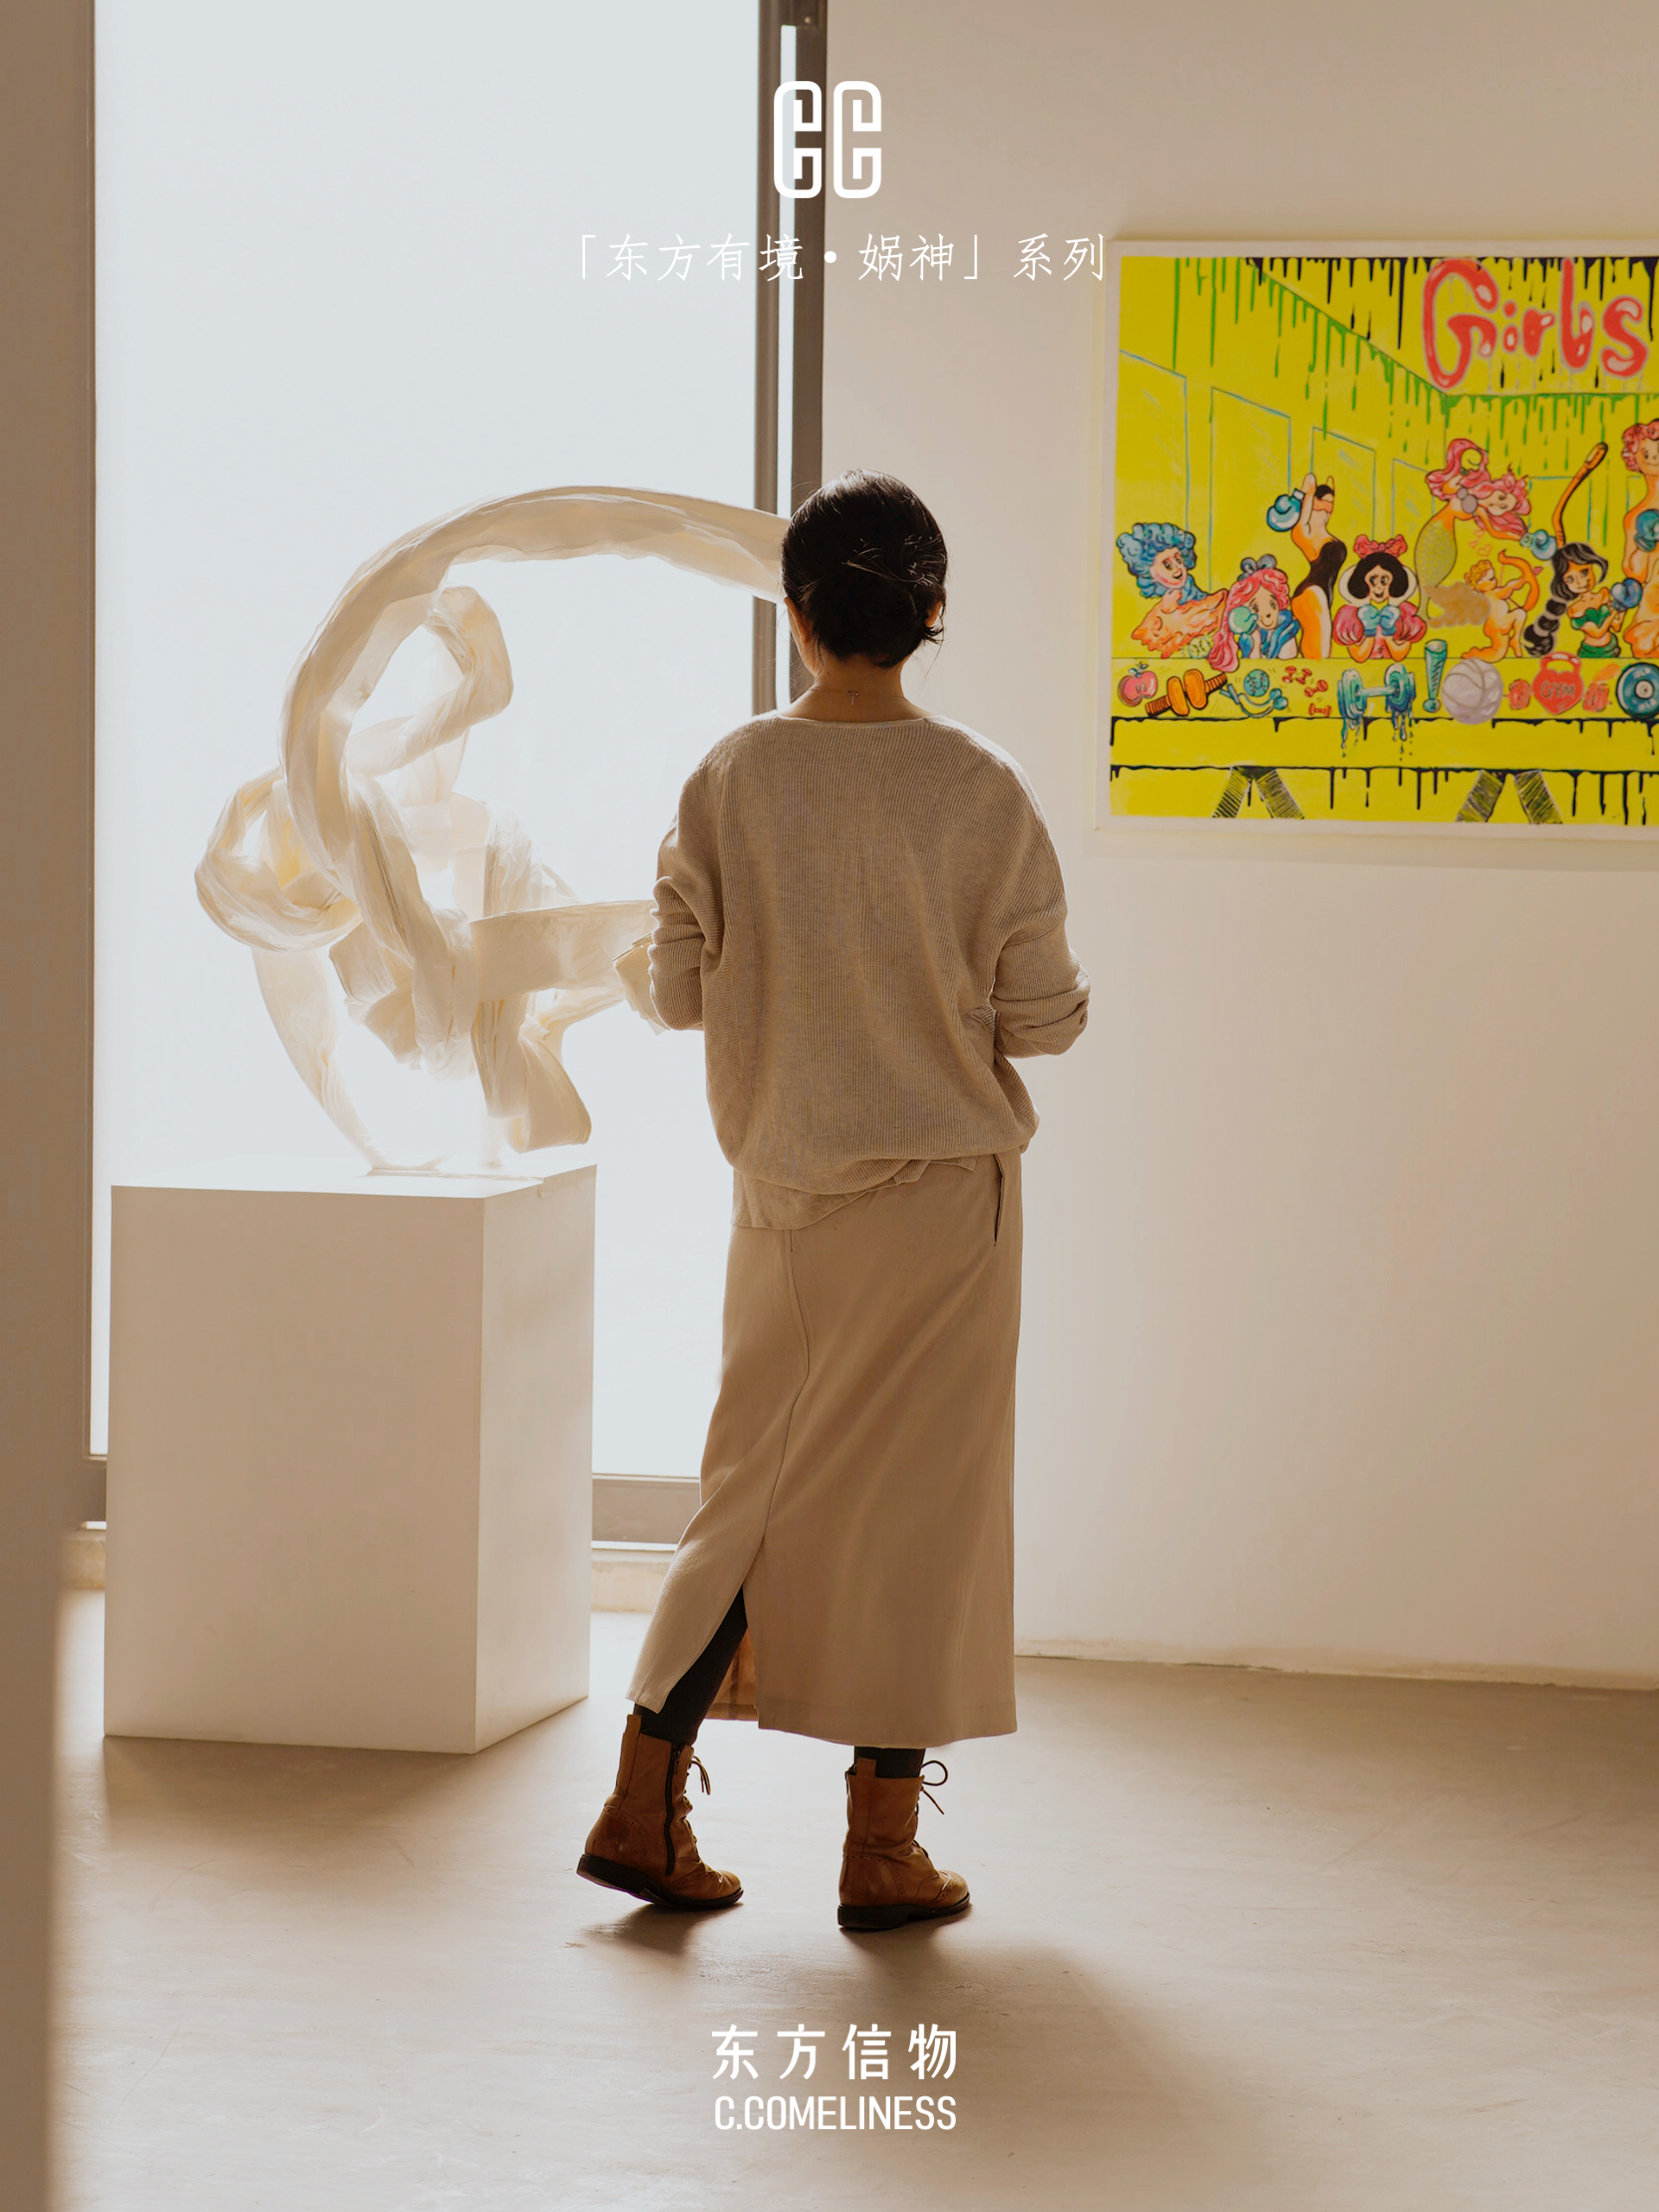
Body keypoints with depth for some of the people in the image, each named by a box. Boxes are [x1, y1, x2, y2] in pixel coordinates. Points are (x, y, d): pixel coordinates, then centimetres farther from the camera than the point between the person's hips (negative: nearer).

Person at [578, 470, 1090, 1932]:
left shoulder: (729, 783, -6)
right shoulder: (981, 794, -11)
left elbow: (679, 994, 1)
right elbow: (1045, 1017, -7)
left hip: (782, 1193, 3)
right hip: (942, 1186, -3)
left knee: (760, 1486, 15)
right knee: (921, 1502, 6)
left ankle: (648, 1798, 13)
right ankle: (884, 1847, 10)